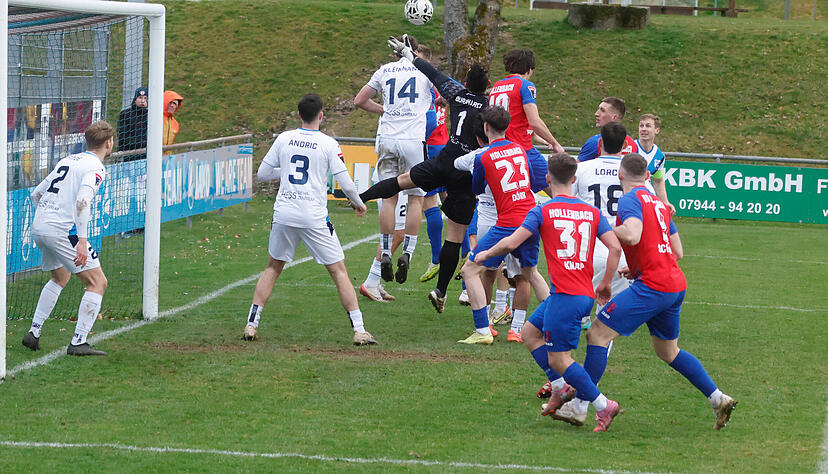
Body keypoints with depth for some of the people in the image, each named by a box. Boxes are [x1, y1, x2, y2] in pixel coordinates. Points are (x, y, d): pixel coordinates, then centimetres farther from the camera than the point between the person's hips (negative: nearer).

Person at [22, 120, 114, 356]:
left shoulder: (68, 161, 18)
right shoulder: (95, 167, -7)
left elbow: (36, 194, 22)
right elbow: (82, 202, -23)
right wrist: (82, 240, -26)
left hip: (38, 228, 9)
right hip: (63, 230, -9)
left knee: (61, 277, 30)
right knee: (98, 282, -2)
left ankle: (34, 332, 26)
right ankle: (78, 343, -9)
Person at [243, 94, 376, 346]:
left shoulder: (284, 139, 4)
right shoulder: (328, 144, -4)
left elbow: (262, 174, 11)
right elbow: (346, 184, -6)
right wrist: (358, 203, 13)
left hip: (284, 213, 3)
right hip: (314, 218, -3)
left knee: (273, 268, 19)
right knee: (339, 271, 3)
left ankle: (251, 324, 12)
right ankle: (359, 330, -3)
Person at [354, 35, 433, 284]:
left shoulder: (385, 71, 11)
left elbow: (360, 101, 16)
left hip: (388, 140, 2)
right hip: (415, 139, -2)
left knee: (389, 198, 6)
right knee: (416, 198, 4)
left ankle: (385, 254, 4)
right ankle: (407, 253, -5)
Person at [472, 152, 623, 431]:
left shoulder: (542, 212, -4)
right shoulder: (592, 212, 10)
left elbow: (511, 243, -8)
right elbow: (615, 247, 1)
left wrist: (485, 254, 11)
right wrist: (606, 283, 12)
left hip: (565, 295, -7)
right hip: (586, 293, 7)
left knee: (558, 359, -1)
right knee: (530, 332, 22)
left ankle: (603, 405, -5)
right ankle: (561, 387, 16)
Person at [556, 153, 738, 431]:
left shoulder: (631, 199, -7)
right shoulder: (658, 203, 19)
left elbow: (632, 235, -26)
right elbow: (678, 252, 20)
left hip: (652, 287, -9)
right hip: (676, 285, 9)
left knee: (597, 334, -6)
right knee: (668, 352, 24)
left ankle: (578, 408, -8)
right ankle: (718, 399, 20)